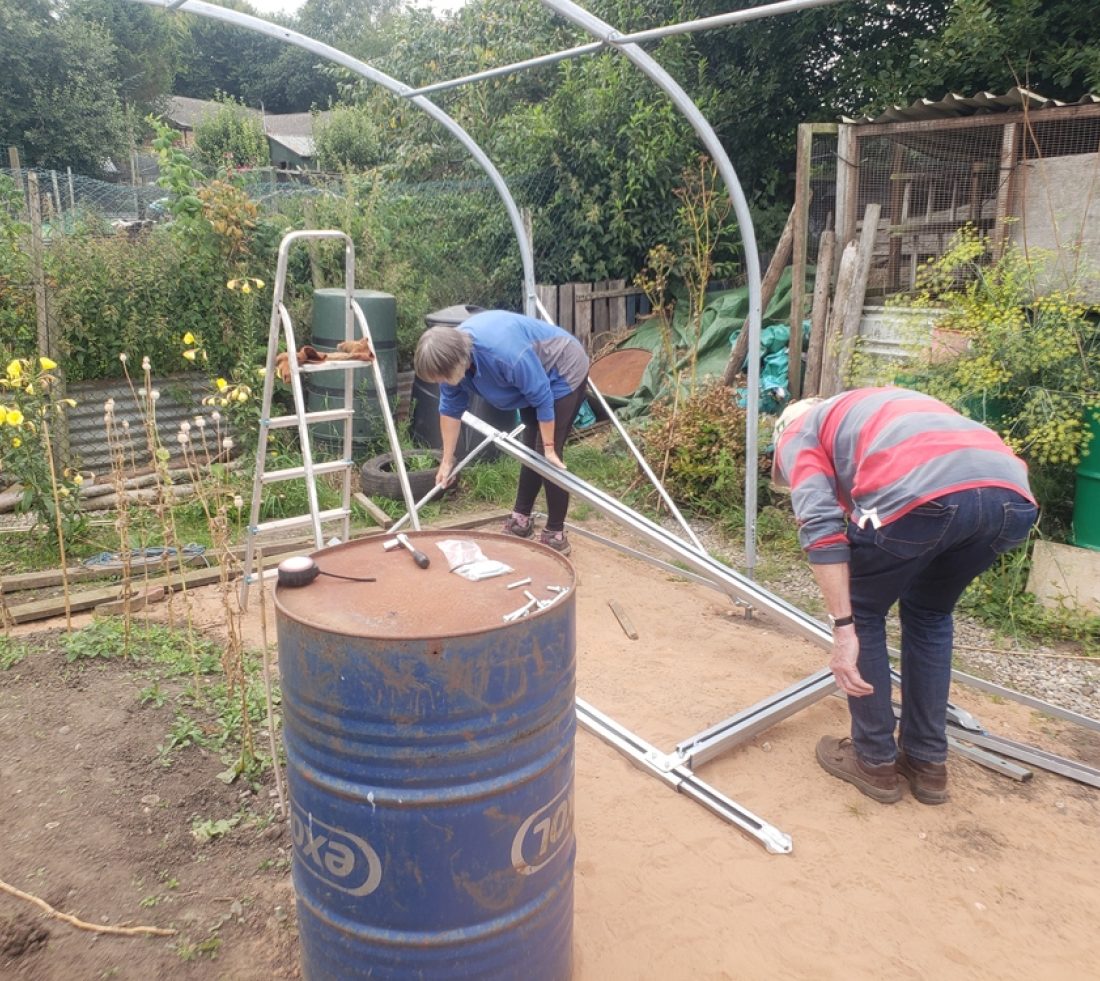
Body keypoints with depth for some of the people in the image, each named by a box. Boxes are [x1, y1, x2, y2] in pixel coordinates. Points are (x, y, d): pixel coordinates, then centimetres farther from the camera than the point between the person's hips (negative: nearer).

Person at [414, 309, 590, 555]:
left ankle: (556, 535, -1)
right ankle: (521, 519, 27)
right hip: (535, 378, 8)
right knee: (530, 450, 14)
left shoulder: (505, 353, -41)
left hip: (564, 374, -7)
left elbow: (542, 399, -30)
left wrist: (549, 448, -20)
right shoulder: (451, 353, -16)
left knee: (544, 455, -10)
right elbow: (450, 409, -3)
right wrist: (447, 460, 1)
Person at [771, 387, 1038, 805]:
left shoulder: (798, 435, 25)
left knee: (862, 612, 20)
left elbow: (821, 525, 3)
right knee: (930, 614, 29)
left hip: (921, 493, -7)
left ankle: (875, 762, 28)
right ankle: (927, 763, 35)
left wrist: (843, 627, 2)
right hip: (1013, 495, 7)